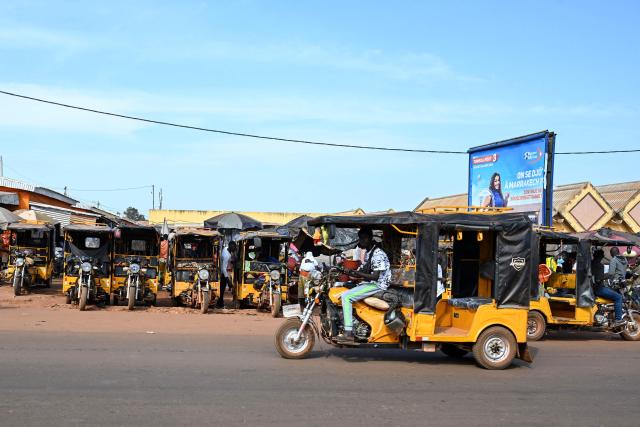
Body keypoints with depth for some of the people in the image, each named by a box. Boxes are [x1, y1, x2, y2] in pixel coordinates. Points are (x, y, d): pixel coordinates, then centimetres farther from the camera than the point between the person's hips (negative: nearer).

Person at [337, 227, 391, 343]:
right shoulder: (369, 253, 17)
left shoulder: (378, 254, -16)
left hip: (377, 285, -11)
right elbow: (363, 273, 20)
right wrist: (351, 273, 2)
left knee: (346, 296, -21)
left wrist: (356, 272, -24)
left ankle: (348, 333, -24)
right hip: (369, 283, 11)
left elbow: (375, 276, -22)